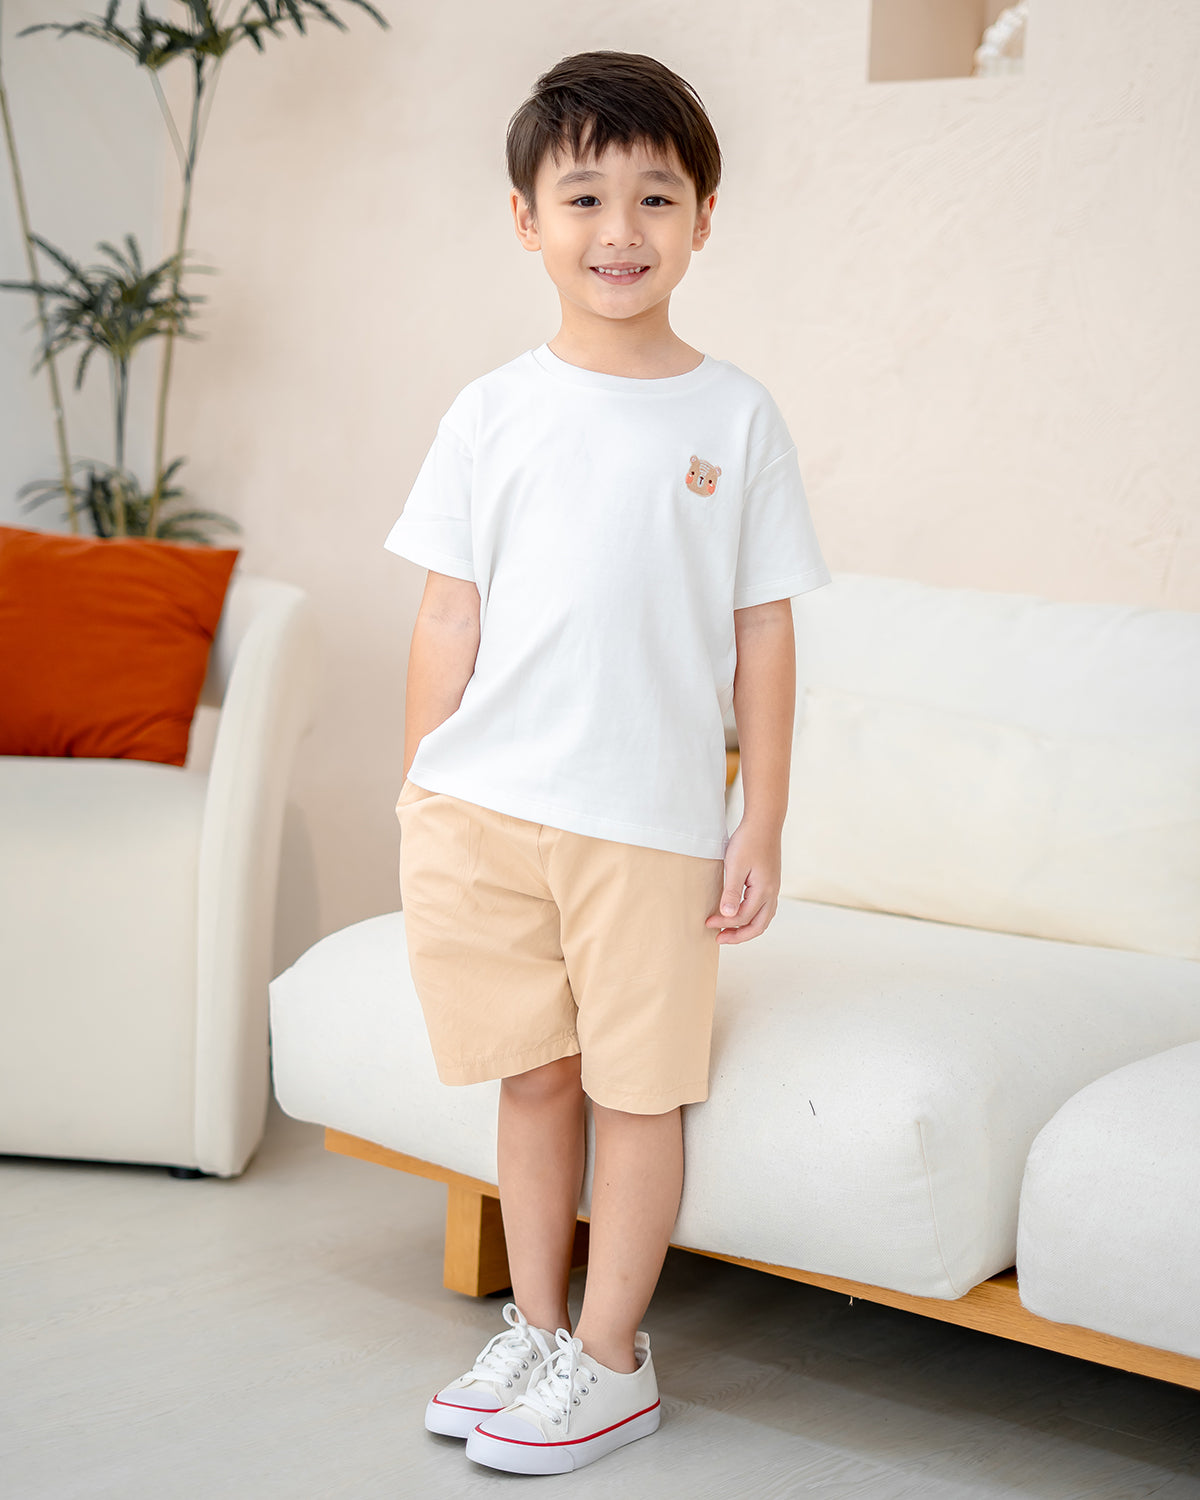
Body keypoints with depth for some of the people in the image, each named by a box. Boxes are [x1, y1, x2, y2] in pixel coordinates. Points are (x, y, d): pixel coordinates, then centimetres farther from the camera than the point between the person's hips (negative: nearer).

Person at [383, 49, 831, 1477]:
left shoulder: (735, 415, 2)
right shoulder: (492, 413, 4)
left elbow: (763, 635, 2)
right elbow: (448, 620, 6)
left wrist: (762, 827, 0)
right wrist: (419, 802, 3)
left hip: (651, 819, -1)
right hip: (484, 806, 2)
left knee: (637, 1087, 4)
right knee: (532, 1076, 11)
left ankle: (610, 1360, 19)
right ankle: (533, 1330, 27)